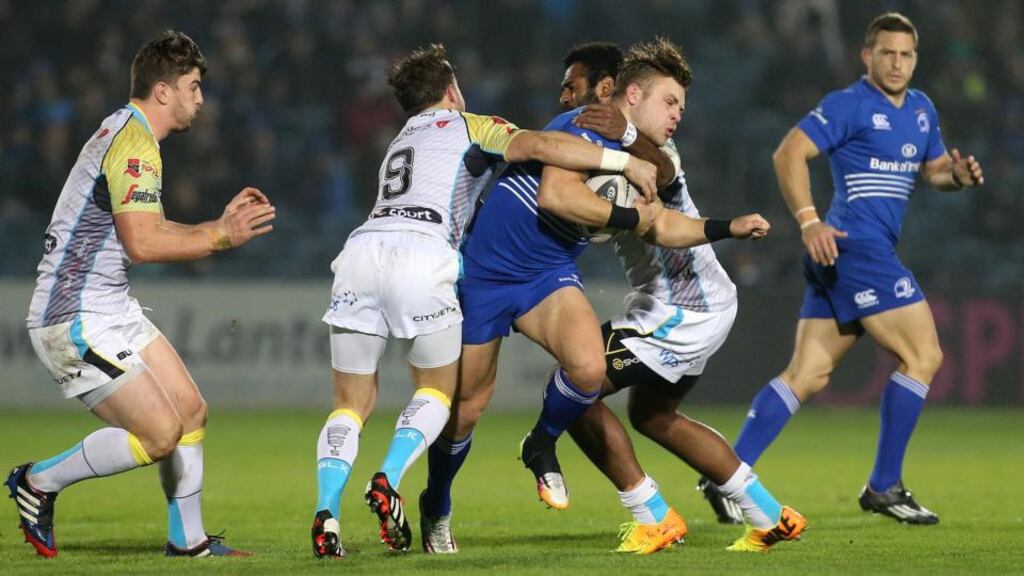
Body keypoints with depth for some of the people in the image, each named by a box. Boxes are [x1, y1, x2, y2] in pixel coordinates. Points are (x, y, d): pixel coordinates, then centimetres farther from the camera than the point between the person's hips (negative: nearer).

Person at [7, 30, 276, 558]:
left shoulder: (126, 133, 15)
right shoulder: (135, 143, -18)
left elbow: (149, 231, 20)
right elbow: (143, 243, -26)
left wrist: (220, 222, 14)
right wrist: (223, 237, -17)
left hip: (111, 308, 11)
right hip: (77, 320, -11)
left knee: (190, 410, 10)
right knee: (160, 432, -14)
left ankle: (187, 539, 20)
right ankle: (39, 483, 2)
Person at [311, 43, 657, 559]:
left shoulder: (399, 145, 38)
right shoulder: (471, 129, 18)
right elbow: (540, 146, 0)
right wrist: (624, 162, 3)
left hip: (361, 249, 5)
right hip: (420, 257, -5)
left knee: (353, 402, 10)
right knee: (437, 389, 13)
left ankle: (326, 513, -12)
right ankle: (387, 482, -12)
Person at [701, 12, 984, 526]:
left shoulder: (921, 109, 18)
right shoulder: (850, 105, -8)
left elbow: (934, 170, 29)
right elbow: (789, 153, -13)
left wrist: (959, 174, 5)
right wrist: (808, 222, -23)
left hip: (849, 255, 9)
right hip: (856, 247, -9)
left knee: (807, 375, 5)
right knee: (923, 355, -8)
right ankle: (884, 487, -3)